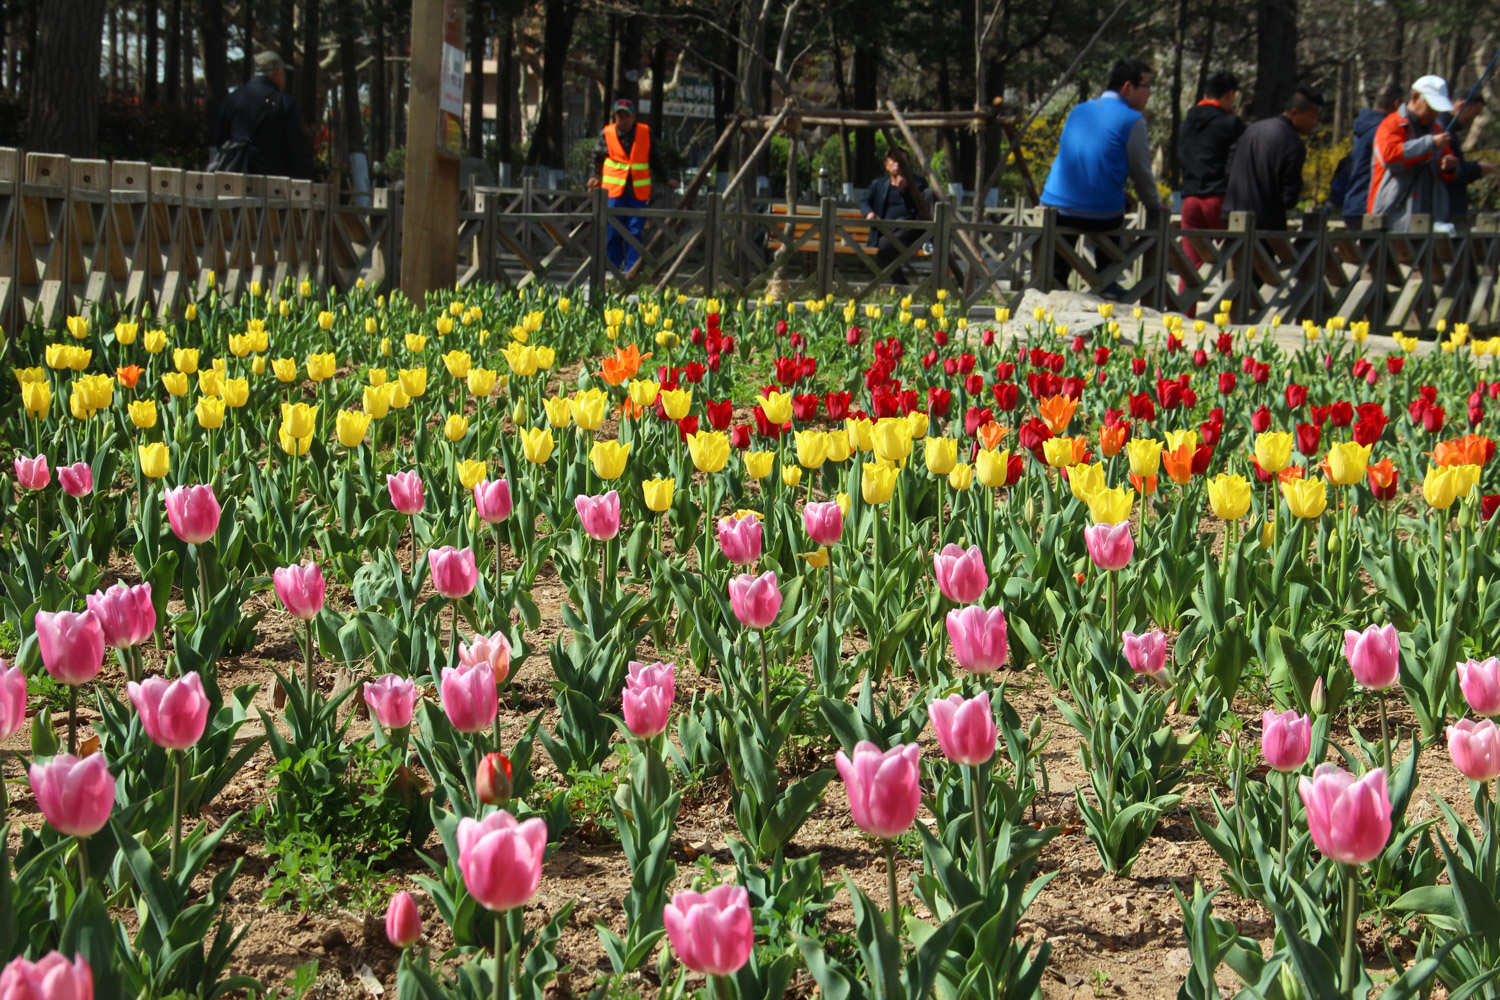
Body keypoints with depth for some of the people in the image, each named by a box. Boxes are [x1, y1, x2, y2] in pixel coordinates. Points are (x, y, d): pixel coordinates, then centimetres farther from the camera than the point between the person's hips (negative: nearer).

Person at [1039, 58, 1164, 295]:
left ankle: (1056, 270, 21)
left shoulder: (1078, 111, 14)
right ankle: (1106, 282, 28)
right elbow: (1141, 172, 0)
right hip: (1100, 217, -3)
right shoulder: (1132, 120, -4)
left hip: (1055, 208, 4)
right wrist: (1155, 206, 19)